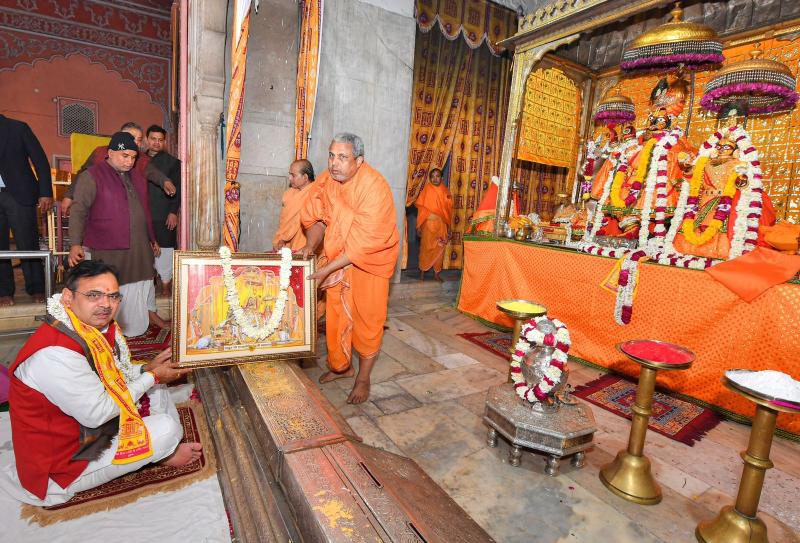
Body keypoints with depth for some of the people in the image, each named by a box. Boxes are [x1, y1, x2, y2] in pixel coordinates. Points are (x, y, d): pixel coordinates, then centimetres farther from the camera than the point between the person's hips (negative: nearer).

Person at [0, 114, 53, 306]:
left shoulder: (18, 128, 3)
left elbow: (40, 160, -2)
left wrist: (45, 193, -9)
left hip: (18, 195, -4)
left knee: (27, 243, -2)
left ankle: (36, 290, 7)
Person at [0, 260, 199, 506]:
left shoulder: (96, 328, -6)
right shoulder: (54, 354, -34)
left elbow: (114, 374, 7)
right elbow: (98, 413, -27)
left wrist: (147, 368, -10)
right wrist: (152, 377, -18)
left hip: (89, 427, 9)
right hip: (60, 469, -9)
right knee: (167, 428, -16)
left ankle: (169, 445, 17)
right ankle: (163, 453, 20)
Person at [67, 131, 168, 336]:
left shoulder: (137, 177, 13)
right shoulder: (91, 176, -7)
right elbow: (79, 211, -12)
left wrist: (152, 239, 23)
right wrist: (75, 244, -22)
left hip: (140, 246, 6)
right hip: (108, 248, -6)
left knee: (144, 279, 16)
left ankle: (151, 314, 32)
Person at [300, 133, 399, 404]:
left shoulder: (374, 187, -26)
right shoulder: (326, 180, -8)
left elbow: (364, 242, -27)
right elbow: (318, 217, 6)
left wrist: (326, 269, -26)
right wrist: (310, 246, -11)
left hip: (369, 261, -5)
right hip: (337, 256, 6)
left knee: (367, 319, 4)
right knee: (336, 314, 14)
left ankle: (363, 378, 23)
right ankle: (341, 366, 36)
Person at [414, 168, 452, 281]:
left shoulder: (445, 191, 7)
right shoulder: (426, 190, -2)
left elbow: (449, 210, 10)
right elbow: (421, 208, -3)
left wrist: (448, 227, 8)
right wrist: (419, 225, -7)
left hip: (441, 224, 3)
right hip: (428, 223, -3)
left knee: (440, 248, 5)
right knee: (426, 248, -2)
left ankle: (436, 273, 16)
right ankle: (422, 272, 10)